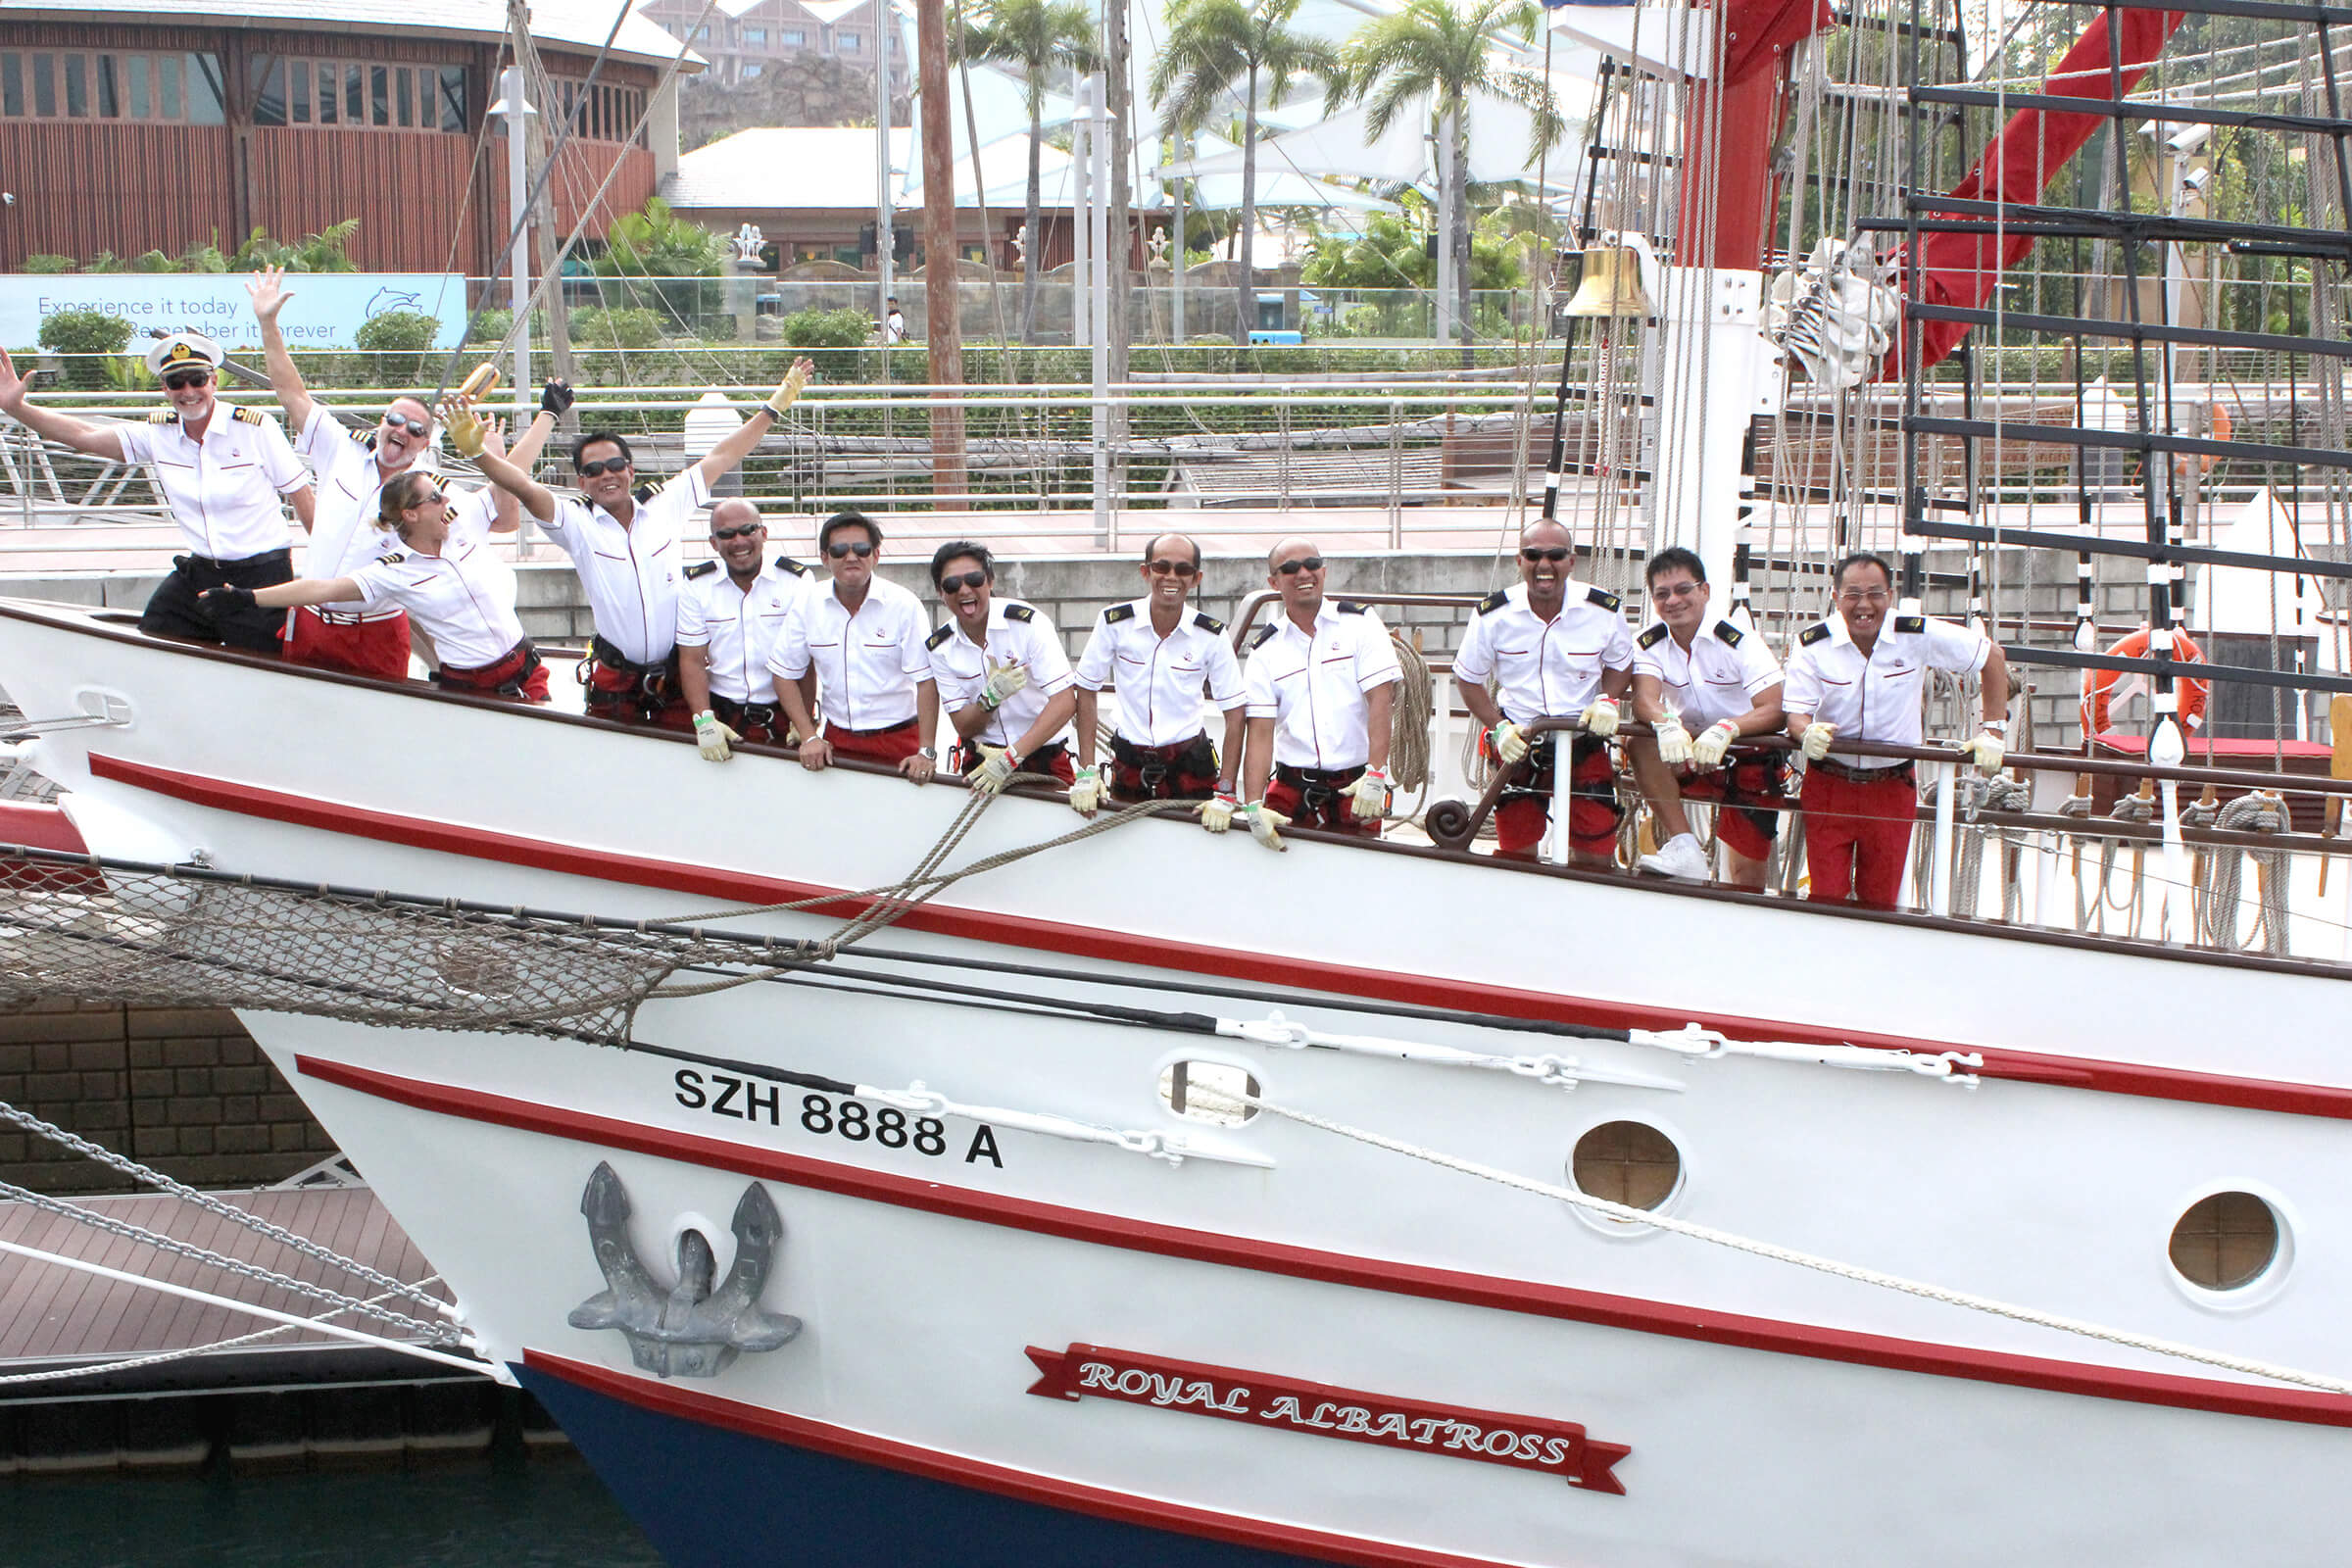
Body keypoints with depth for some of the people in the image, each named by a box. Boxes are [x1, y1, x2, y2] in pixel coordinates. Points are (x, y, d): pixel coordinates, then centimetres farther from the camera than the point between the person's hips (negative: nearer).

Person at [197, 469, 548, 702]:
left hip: (525, 675, 2)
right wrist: (248, 597, -15)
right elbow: (326, 589, -10)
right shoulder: (396, 571, -6)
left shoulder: (466, 523, 3)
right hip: (464, 688, -2)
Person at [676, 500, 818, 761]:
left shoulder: (797, 580, -1)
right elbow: (692, 660, 2)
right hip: (721, 716, 1)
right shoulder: (696, 585, 5)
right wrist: (704, 721, -10)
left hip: (782, 715, -1)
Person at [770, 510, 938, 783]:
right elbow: (785, 674, 8)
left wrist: (926, 753, -18)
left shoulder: (904, 605, -8)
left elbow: (926, 682, -12)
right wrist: (809, 737, 0)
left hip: (899, 742, -3)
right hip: (837, 740, 3)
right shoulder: (809, 605, 1)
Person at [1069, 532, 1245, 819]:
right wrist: (1086, 771, -4)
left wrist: (1225, 793, -13)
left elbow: (1234, 714, -5)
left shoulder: (1211, 635, -7)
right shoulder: (1114, 622, -7)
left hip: (1190, 763, -1)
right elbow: (1087, 692, 2)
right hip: (1129, 765, 1)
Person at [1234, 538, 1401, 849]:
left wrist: (1375, 776, -18)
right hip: (1290, 790, 2)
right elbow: (1259, 732, 0)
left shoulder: (1360, 624, 3)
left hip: (1355, 788, -2)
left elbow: (1381, 699, -6)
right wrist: (1254, 806, -12)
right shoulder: (1265, 650, 8)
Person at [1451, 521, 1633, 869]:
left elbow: (1620, 665, 12)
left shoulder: (1604, 610, -7)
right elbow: (1468, 679, 4)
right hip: (1518, 745, 0)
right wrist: (1499, 728, -9)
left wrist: (1607, 700, -8)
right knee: (1516, 851, 3)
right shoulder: (1492, 615, -8)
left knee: (1596, 853, -5)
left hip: (1585, 743, 0)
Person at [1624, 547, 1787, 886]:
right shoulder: (1648, 645, -4)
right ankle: (1685, 849, -28)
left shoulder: (1739, 641, -14)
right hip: (1690, 758, 2)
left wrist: (1726, 729, -43)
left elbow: (1775, 711, -24)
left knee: (1748, 877, -5)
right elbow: (1643, 700, -23)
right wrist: (1667, 725, -47)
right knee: (1642, 744, -28)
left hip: (1752, 761, -2)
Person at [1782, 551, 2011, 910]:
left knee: (1880, 903, 6)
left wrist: (1993, 730, -4)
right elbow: (1796, 714, -11)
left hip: (1892, 789, 0)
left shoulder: (1918, 636, -10)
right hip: (1828, 784, 0)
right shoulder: (1812, 645, -10)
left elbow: (1991, 656, 0)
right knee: (1826, 897, -3)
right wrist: (1808, 733, -36)